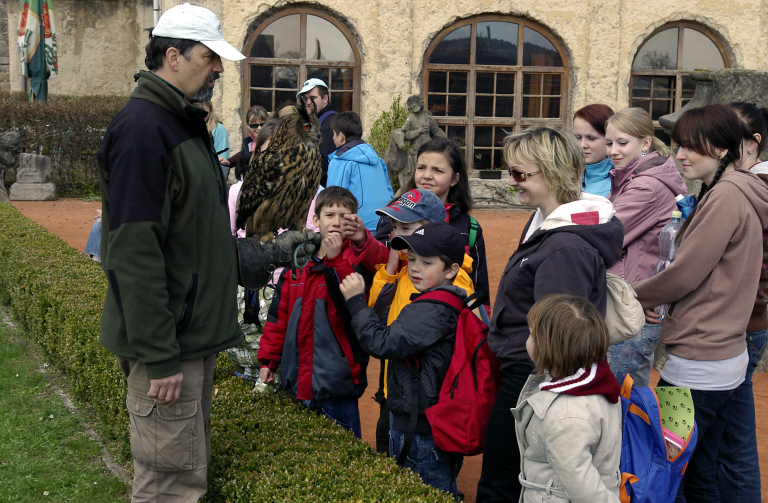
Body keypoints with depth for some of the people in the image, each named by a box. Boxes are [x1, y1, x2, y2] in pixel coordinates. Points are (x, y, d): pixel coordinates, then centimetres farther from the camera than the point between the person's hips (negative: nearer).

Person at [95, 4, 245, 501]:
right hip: (169, 346, -10)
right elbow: (134, 252, -23)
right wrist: (158, 356, -23)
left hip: (196, 334, 10)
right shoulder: (141, 127, -17)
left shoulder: (184, 125, 15)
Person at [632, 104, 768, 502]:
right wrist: (657, 303, 4)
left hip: (698, 366, -10)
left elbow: (684, 274, -18)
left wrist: (634, 297, -1)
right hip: (725, 357, 10)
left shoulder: (726, 195, -17)